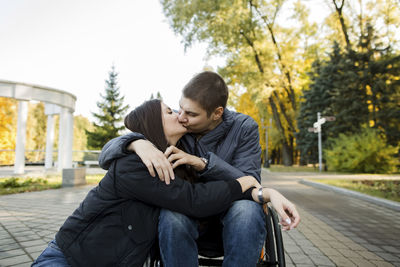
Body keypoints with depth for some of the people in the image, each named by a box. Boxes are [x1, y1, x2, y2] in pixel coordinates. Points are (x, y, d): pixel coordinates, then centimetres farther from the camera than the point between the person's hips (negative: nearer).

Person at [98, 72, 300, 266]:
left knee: (247, 209, -35)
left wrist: (201, 163, -32)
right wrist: (138, 143, -34)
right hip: (187, 211, 1)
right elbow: (106, 156, -11)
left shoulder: (243, 128, -10)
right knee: (172, 216, -35)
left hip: (228, 212, 0)